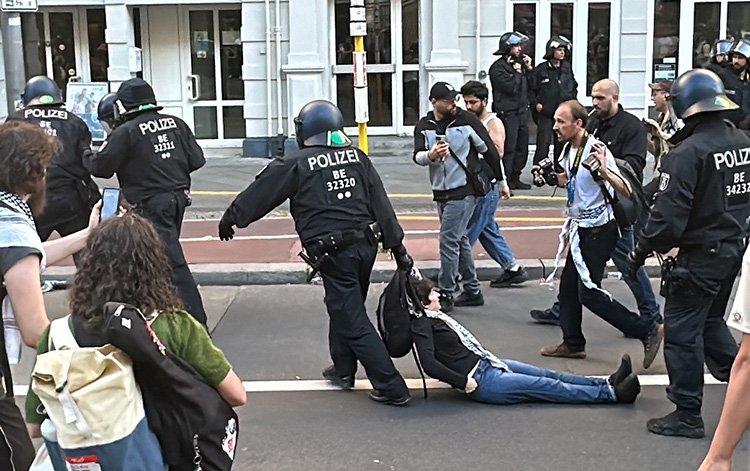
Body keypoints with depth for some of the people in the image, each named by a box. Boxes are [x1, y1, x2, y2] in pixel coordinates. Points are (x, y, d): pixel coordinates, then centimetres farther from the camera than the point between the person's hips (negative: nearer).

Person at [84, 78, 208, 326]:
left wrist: (86, 154, 17)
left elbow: (101, 167, -4)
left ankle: (197, 320, -10)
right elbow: (196, 160, 5)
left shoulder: (126, 132, -10)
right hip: (178, 198, 7)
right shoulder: (175, 123, 6)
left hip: (152, 204, -7)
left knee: (172, 261, -8)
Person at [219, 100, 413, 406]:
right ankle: (343, 369, 37)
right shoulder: (357, 157, 8)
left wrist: (231, 218, 21)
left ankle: (391, 388, -1)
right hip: (366, 245, 6)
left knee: (354, 322, 0)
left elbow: (260, 193, 6)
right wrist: (397, 246, 11)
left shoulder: (295, 165, -5)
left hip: (333, 254, -6)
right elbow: (381, 205, 7)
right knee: (344, 308, 24)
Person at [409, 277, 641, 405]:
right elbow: (429, 364, -27)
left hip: (485, 363, 10)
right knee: (548, 386, -6)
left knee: (549, 375, 7)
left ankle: (608, 383, 9)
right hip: (480, 381, -10)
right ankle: (612, 393, -2)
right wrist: (463, 382, -23)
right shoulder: (423, 325, -17)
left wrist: (487, 356, 13)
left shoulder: (435, 317, 11)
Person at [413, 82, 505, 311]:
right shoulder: (424, 126, 3)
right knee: (460, 240, 14)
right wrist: (430, 155, -33)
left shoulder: (467, 120, -8)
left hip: (464, 190, -6)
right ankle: (472, 291, 26)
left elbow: (489, 150, 0)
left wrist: (501, 181, 6)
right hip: (441, 191, 6)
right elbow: (417, 156, -9)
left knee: (449, 241, -9)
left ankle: (446, 294, -1)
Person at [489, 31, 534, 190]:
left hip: (521, 111, 9)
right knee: (508, 149, -11)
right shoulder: (498, 67, -9)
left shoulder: (519, 63, 17)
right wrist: (518, 73, -6)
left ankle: (514, 179, 22)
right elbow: (510, 87, -20)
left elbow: (531, 86, 19)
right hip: (507, 113, -9)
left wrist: (529, 69, 6)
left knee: (522, 148, 12)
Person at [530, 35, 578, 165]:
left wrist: (572, 99, 11)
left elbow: (574, 86, 23)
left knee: (562, 144, 9)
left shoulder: (567, 68, 10)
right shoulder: (540, 69, -4)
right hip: (545, 113, -4)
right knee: (543, 144, -9)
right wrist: (535, 103, -9)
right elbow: (531, 89, 1)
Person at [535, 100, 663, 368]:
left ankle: (647, 330, 0)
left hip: (599, 230, -9)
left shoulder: (596, 150, -21)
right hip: (580, 228, 9)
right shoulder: (568, 149, 6)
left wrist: (604, 170, -42)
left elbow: (626, 191, -27)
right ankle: (573, 344, 25)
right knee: (568, 285, 12)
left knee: (589, 292, -9)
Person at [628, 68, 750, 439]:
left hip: (700, 256, -8)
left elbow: (668, 214, -22)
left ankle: (687, 415, 10)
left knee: (682, 331, 3)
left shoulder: (688, 153, -20)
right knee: (711, 322, 25)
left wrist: (642, 250, -10)